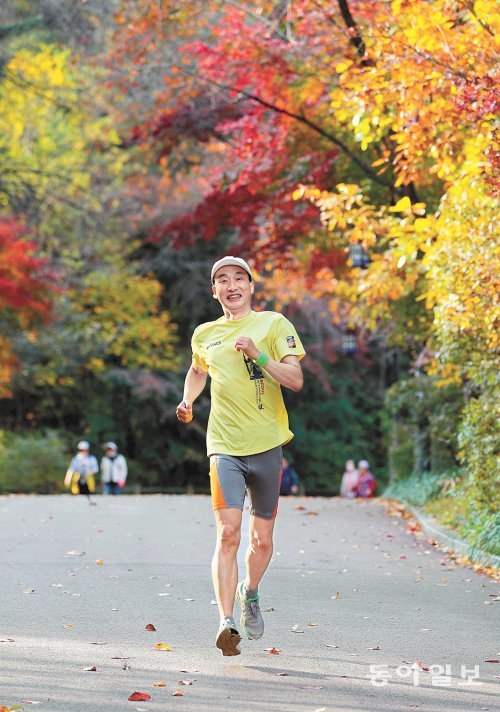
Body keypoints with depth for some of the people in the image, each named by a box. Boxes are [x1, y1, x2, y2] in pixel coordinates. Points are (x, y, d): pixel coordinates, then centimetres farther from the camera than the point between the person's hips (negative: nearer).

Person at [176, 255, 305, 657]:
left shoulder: (274, 324, 2)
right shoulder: (205, 334, 12)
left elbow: (296, 380, -7)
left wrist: (258, 354, -20)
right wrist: (188, 400, 15)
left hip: (267, 445, -1)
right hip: (225, 446, 1)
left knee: (262, 539, 8)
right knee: (228, 533, -16)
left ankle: (250, 593, 38)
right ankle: (227, 622, -20)